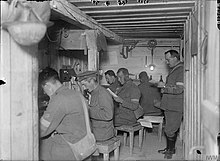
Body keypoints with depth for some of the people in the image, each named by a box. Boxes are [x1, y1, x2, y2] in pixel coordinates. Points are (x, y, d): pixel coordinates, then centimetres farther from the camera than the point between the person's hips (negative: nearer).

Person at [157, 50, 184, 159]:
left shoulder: (181, 70, -16)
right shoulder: (173, 70, 16)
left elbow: (179, 89, -22)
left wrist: (165, 89, -13)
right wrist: (163, 85, 11)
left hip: (175, 107, -9)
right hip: (169, 105, 9)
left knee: (170, 130, -3)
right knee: (172, 129, 18)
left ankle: (170, 150, 13)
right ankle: (169, 148, 28)